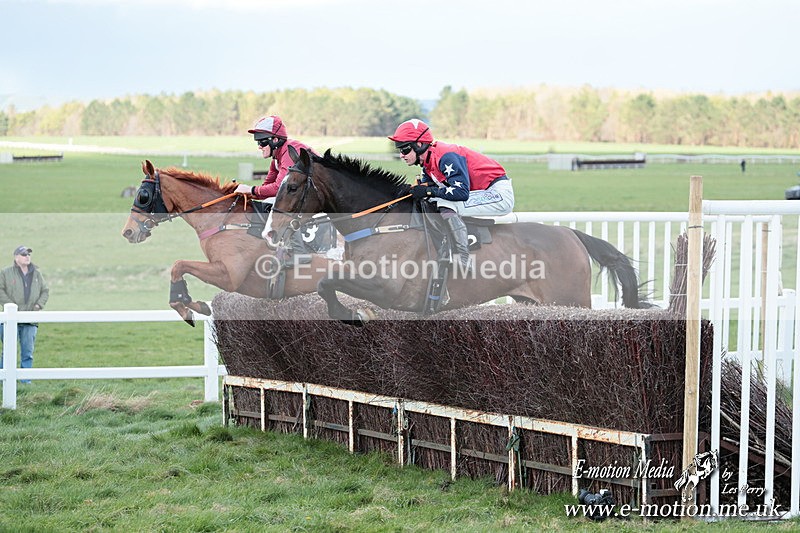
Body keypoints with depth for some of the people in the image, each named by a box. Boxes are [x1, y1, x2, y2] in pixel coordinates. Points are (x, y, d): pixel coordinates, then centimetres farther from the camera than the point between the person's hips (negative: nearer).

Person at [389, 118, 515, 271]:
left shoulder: (446, 156, -22)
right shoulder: (427, 164, 8)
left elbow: (461, 192, -29)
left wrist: (429, 191, -22)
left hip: (500, 194, -10)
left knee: (446, 205, -26)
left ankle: (463, 261, -23)